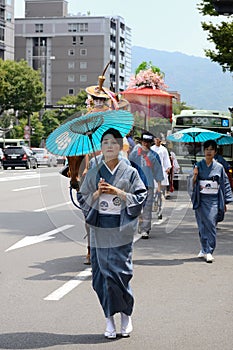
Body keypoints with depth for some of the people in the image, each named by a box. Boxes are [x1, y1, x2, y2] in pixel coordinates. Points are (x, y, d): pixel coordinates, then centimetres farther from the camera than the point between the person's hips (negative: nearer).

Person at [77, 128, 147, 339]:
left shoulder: (130, 173, 4)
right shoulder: (93, 174, 9)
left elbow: (141, 198, 1)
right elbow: (82, 200, 11)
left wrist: (118, 192, -10)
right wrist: (97, 193, -8)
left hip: (121, 232, -2)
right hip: (99, 231, 2)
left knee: (120, 273, -5)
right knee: (102, 275, 1)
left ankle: (126, 315, 15)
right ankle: (109, 319, 10)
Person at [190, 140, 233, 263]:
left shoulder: (219, 167, 4)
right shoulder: (198, 165, 5)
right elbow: (193, 185, 7)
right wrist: (194, 177, -16)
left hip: (214, 199, -1)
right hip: (201, 199, 1)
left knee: (211, 224, -9)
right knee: (203, 225, 2)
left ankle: (209, 251, -8)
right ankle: (205, 249, 13)